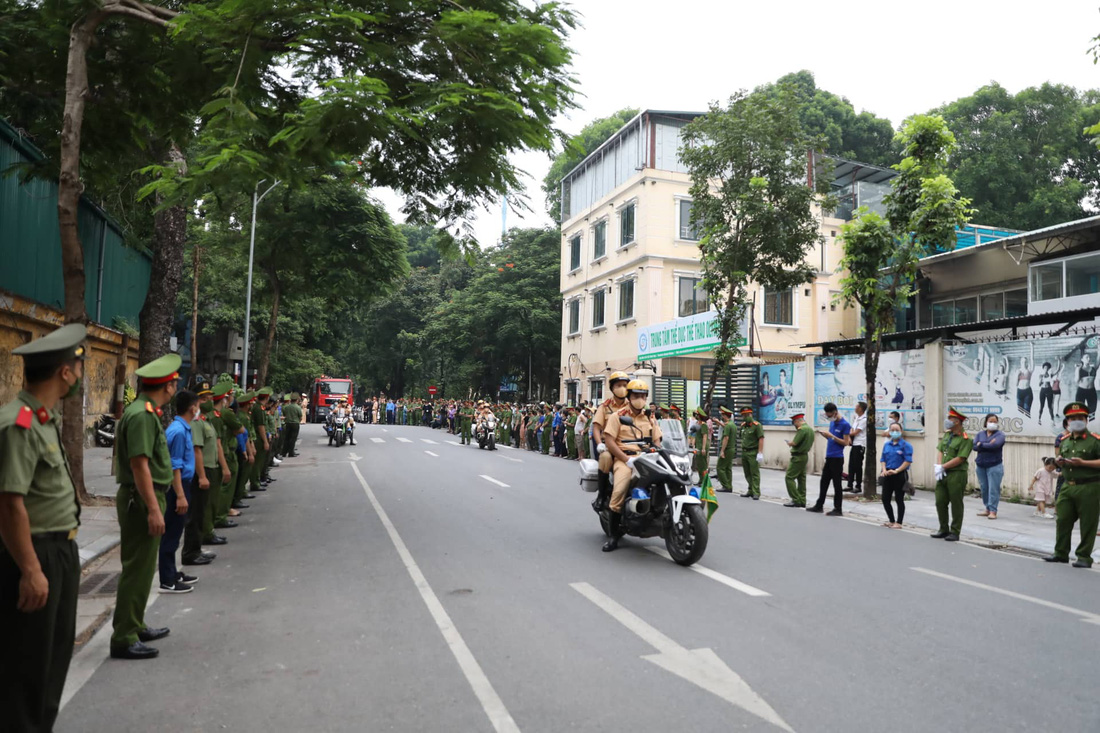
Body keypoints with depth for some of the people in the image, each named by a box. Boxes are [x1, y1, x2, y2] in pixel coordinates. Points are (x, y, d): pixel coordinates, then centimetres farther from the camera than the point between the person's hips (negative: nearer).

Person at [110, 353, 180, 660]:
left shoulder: (145, 411, 12)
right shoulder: (142, 415, -19)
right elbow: (139, 464, -24)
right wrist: (153, 508, -24)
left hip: (144, 498, 10)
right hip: (141, 500, -10)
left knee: (142, 567, 19)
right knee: (137, 570, -3)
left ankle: (135, 627, 31)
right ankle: (124, 638, 5)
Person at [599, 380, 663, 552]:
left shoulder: (650, 419, 23)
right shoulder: (618, 416, 8)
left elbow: (657, 441, 18)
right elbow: (609, 441, -3)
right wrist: (627, 459, -13)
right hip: (624, 458, -4)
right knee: (620, 491, -28)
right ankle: (613, 536, -16)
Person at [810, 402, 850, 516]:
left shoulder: (845, 424, -12)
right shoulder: (832, 423, 12)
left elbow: (845, 442, -14)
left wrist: (831, 436, -19)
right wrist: (824, 435, -2)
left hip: (837, 458, -8)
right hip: (829, 457, 8)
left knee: (836, 484, -1)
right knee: (824, 482, 12)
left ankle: (838, 509, 8)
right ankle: (819, 506, 20)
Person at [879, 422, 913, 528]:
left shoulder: (905, 445, -6)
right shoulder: (887, 445, 12)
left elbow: (908, 461, -13)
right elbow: (882, 459, 12)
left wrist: (896, 471, -19)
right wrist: (884, 470, -6)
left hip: (900, 475, -6)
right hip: (887, 475, 6)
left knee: (899, 499, 2)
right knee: (885, 499, 7)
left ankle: (898, 523, 11)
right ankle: (891, 521, 22)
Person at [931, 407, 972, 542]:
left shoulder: (965, 439, -11)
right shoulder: (946, 434, 13)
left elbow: (960, 459, -17)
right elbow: (939, 451, 9)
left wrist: (942, 467, -14)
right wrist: (938, 466, -7)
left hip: (956, 475, -7)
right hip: (943, 475, 7)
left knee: (956, 504, 3)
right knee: (940, 502, 9)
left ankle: (955, 532, 12)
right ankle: (943, 529, 22)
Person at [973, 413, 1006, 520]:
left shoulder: (1000, 435, 0)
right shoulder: (980, 434, 11)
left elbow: (995, 445, -19)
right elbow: (975, 446, -4)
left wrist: (981, 444, -6)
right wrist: (988, 445, -15)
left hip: (994, 466, -4)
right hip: (981, 465, 4)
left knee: (993, 489, -7)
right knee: (984, 488, 8)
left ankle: (993, 511, -5)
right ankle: (987, 508, 18)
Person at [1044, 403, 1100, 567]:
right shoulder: (1064, 441, 15)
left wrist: (1082, 463, -22)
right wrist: (1060, 462, 6)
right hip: (1067, 486, 6)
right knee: (1062, 520, 8)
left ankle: (1084, 557, 12)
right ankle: (1060, 553, 18)